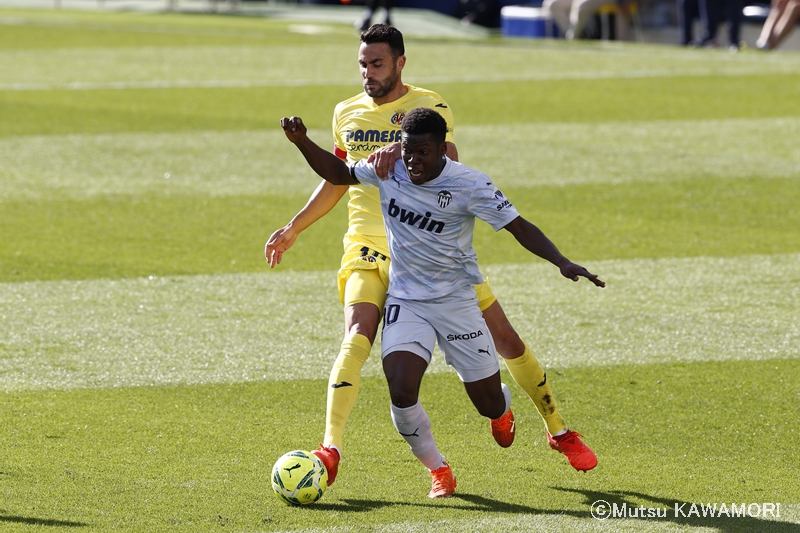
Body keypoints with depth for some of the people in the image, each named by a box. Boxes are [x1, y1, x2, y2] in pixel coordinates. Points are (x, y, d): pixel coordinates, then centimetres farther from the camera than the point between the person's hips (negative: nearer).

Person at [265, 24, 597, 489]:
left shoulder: (426, 105, -5)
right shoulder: (347, 114, 9)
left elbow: (447, 155, -26)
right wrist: (294, 228, 25)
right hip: (369, 248, 2)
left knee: (504, 337, 4)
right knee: (358, 336, -25)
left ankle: (559, 431, 23)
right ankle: (330, 450, -32)